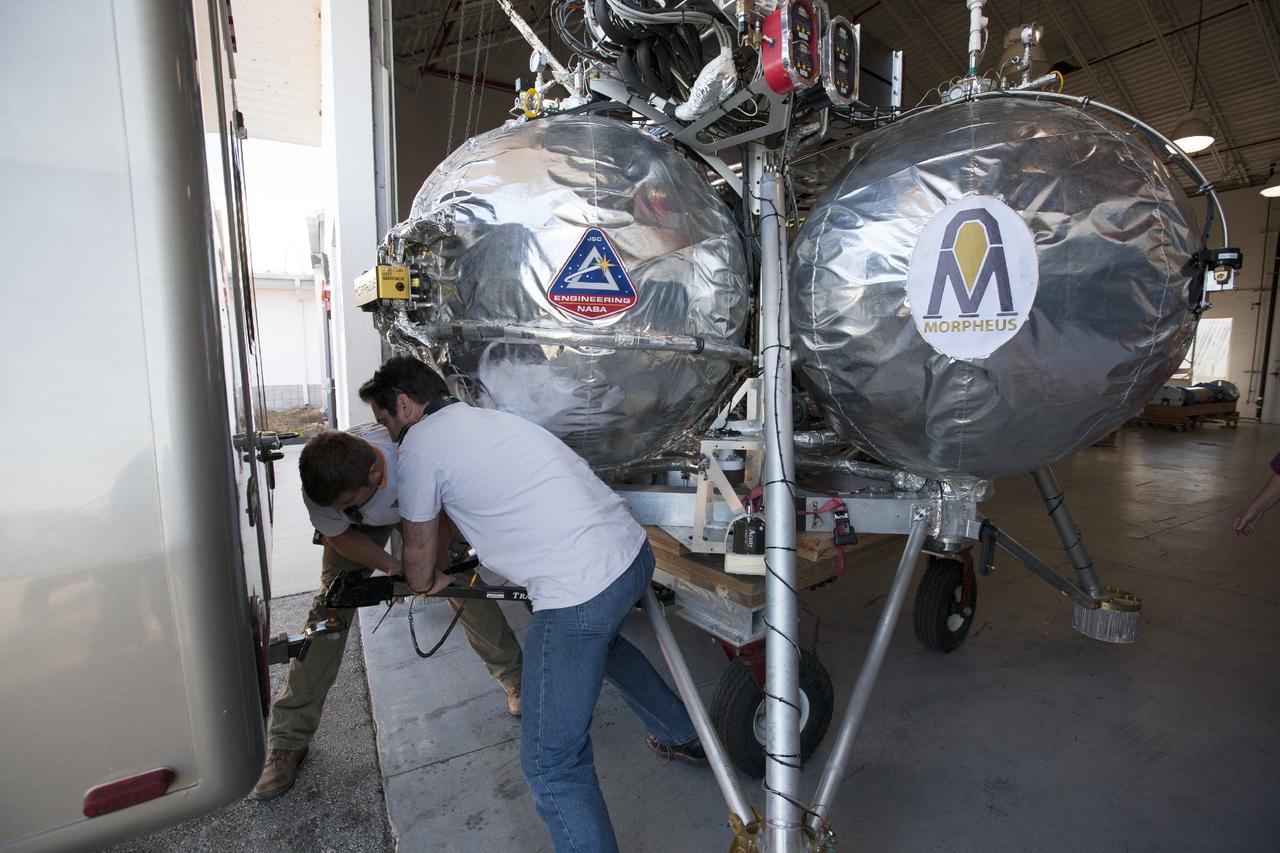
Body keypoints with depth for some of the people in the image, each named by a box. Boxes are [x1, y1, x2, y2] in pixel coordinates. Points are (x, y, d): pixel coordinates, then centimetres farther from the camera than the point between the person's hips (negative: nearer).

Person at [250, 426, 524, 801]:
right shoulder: (322, 490, -35)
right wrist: (390, 566, -27)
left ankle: (514, 679, 13)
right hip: (359, 530, 2)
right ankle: (287, 741, 8)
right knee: (330, 607, -8)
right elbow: (340, 536, -13)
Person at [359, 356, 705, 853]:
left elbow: (419, 548, 10)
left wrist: (425, 585, 31)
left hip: (579, 593, -10)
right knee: (599, 641, 39)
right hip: (635, 550, 10)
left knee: (551, 764, 4)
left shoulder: (420, 445, -3)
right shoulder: (487, 417, 21)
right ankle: (685, 737, 56)